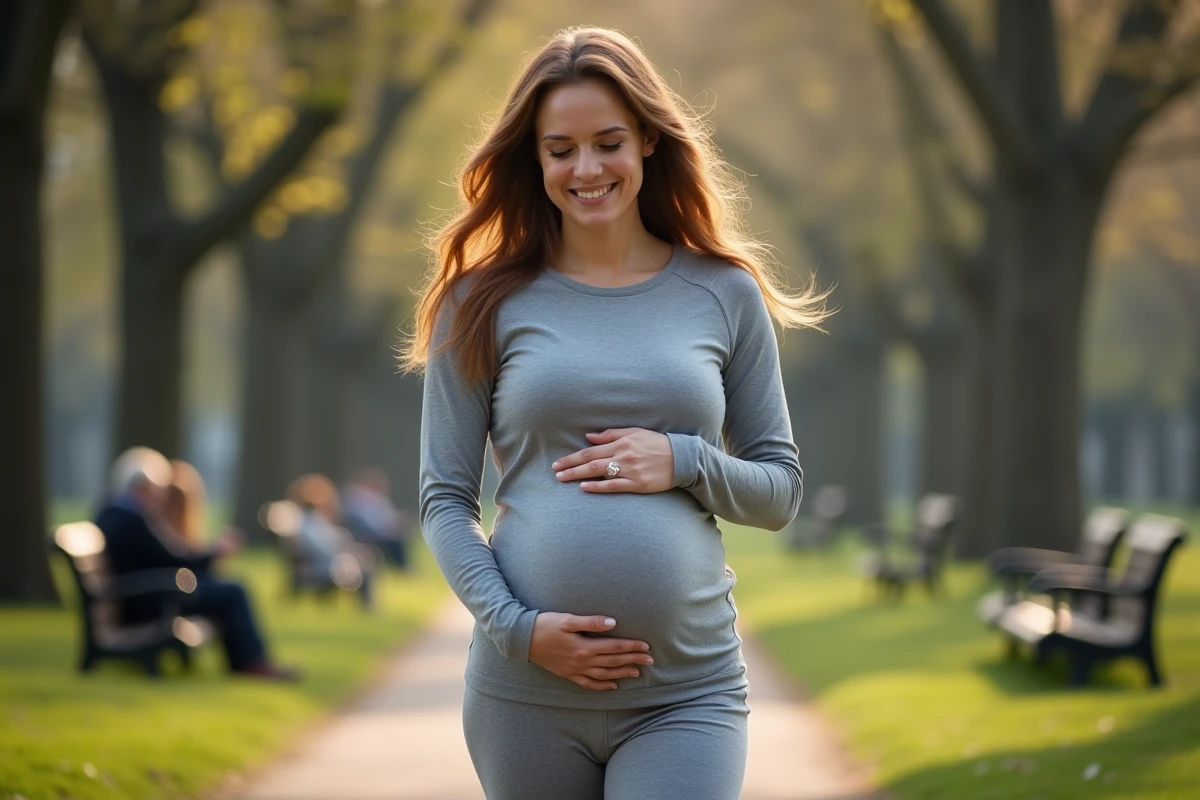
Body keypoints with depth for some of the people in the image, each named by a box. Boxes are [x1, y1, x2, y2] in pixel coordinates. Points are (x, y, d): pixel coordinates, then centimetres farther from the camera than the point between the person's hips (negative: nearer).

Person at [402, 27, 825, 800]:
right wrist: (515, 625, -11)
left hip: (688, 691, 0)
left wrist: (684, 463, -8)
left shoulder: (726, 296, 7)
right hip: (524, 692, 0)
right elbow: (444, 498, 3)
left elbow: (781, 489, 11)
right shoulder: (486, 302, 5)